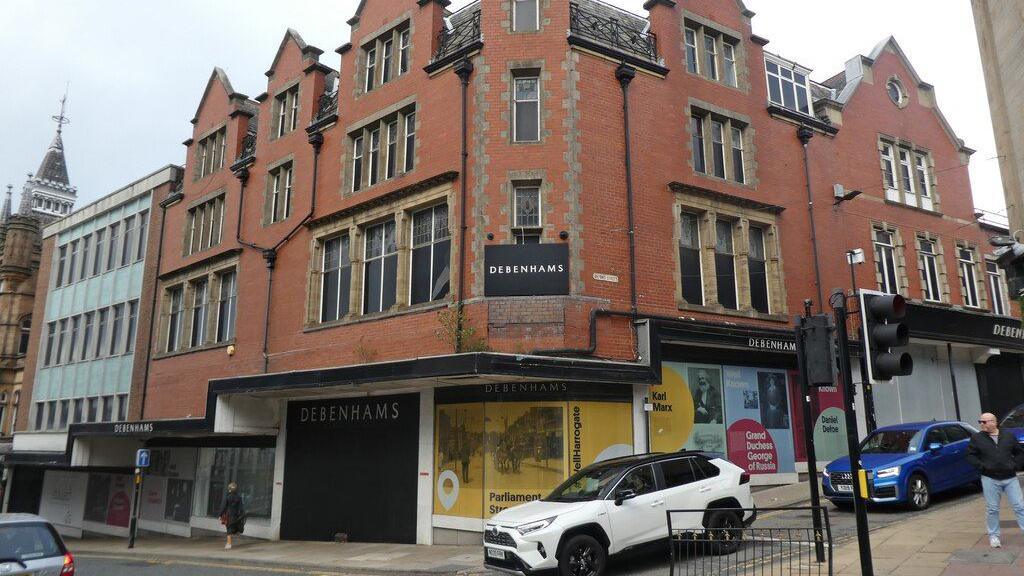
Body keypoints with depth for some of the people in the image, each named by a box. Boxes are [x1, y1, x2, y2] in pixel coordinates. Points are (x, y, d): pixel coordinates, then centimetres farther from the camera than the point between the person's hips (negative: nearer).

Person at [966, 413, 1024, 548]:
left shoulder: (1009, 436, 7)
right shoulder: (976, 438, 2)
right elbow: (970, 455, 3)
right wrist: (982, 466, -9)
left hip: (1010, 478, 1)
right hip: (990, 479, -1)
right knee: (992, 509, 4)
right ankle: (993, 536, 14)